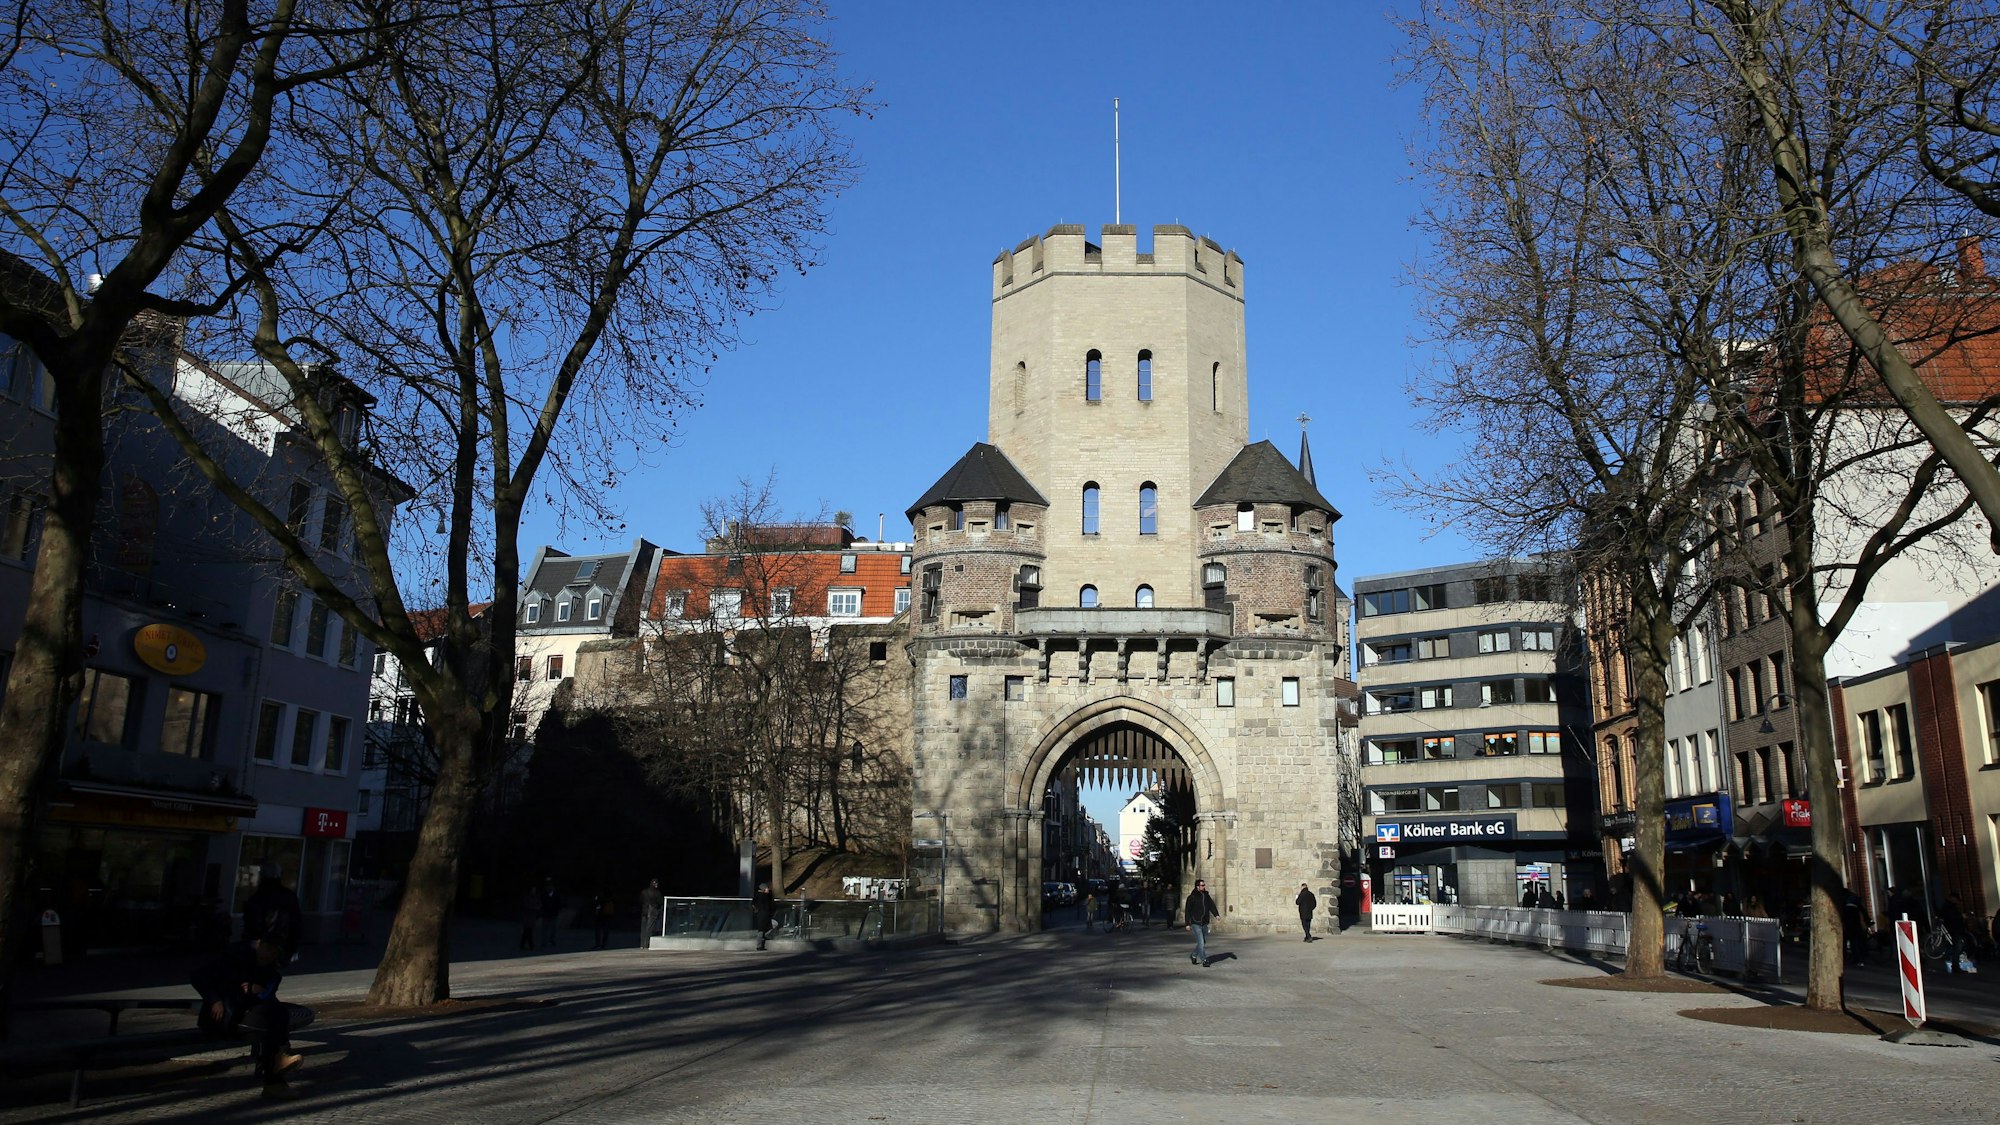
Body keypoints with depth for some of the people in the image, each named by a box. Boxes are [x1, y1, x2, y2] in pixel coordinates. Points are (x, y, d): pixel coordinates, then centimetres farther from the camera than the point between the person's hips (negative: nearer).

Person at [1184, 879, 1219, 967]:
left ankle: (1193, 955, 34)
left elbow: (1211, 905, 0)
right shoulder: (1192, 897, -10)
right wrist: (1187, 924, -10)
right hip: (1195, 923, -6)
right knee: (1201, 942, -10)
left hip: (1204, 923, 6)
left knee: (1203, 942, 15)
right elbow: (1187, 911, -8)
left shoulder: (1206, 895, 8)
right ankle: (1204, 960, -3)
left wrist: (1216, 914, -17)